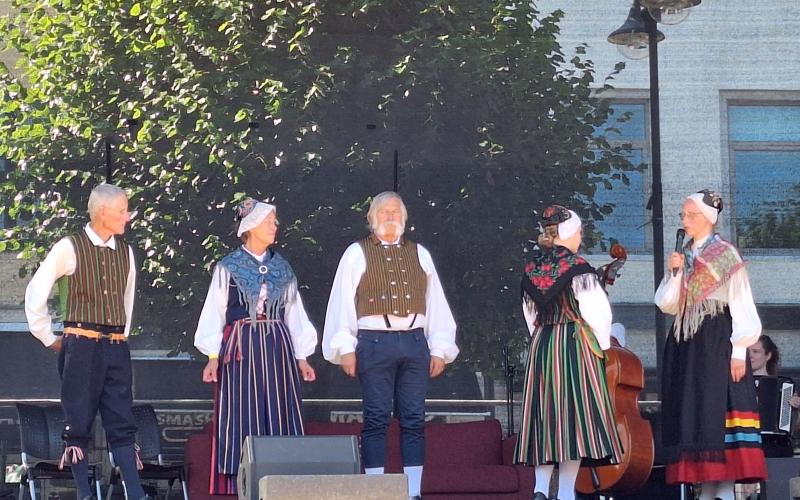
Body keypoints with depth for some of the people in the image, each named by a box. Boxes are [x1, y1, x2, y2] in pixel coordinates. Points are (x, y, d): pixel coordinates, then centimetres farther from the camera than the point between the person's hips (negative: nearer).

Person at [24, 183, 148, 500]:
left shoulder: (125, 251, 9)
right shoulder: (70, 248, -6)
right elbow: (35, 293, 1)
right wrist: (49, 339, 5)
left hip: (117, 347, 5)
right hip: (81, 344, -4)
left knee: (122, 423, 3)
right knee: (78, 423, 0)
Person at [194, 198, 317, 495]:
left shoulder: (282, 269, 13)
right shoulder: (228, 268, 2)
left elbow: (294, 314, 14)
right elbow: (214, 312, 0)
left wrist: (302, 357, 9)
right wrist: (212, 356, -8)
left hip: (277, 348, 3)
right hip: (240, 348, -3)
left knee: (279, 416, 0)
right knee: (241, 422, -3)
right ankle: (241, 488, -2)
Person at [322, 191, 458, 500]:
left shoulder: (419, 254, 16)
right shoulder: (357, 254, 6)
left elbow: (436, 303, 14)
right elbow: (342, 301, 2)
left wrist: (439, 348, 8)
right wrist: (346, 349, -5)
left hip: (414, 341, 3)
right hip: (375, 341, -3)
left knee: (414, 420, 2)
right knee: (376, 419, -2)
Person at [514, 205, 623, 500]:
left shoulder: (532, 269, 7)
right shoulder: (578, 267, -10)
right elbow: (596, 311, -11)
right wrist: (602, 344, 3)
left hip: (540, 347, 6)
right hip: (576, 343, -6)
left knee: (547, 416, 8)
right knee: (574, 415, -3)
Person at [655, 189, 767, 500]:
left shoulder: (725, 255, -2)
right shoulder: (683, 257, 16)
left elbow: (741, 307, -7)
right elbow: (667, 304, 9)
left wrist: (738, 351, -15)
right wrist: (673, 274, -7)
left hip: (717, 342, -6)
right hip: (686, 344, 6)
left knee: (718, 411, -11)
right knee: (693, 414, 2)